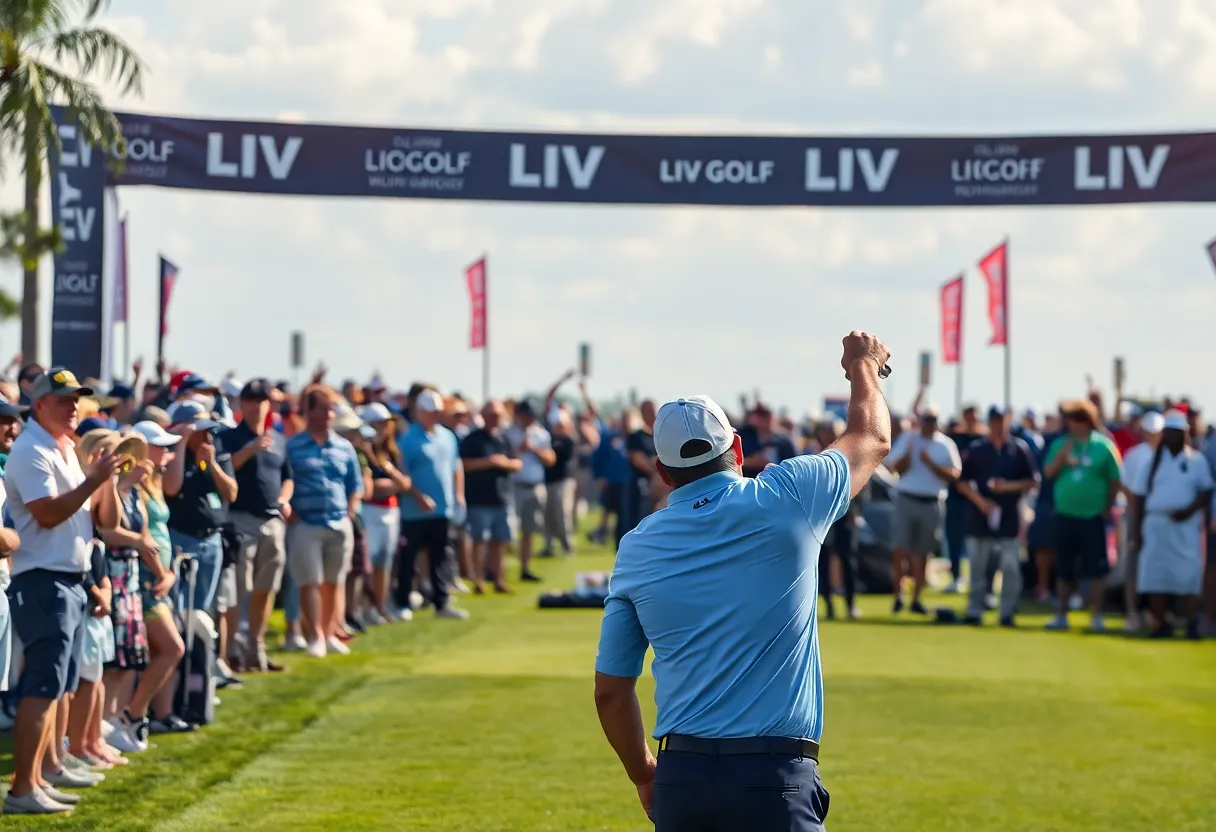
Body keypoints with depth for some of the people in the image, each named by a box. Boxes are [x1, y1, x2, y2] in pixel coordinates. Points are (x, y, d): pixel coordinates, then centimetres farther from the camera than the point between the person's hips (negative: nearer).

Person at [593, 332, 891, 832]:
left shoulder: (636, 548, 8)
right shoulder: (785, 500, -1)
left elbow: (610, 691, 12)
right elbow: (872, 439, 19)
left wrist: (644, 776, 27)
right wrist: (863, 366, 39)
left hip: (680, 776, 4)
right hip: (773, 777, -4)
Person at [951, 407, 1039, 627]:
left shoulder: (1020, 449, 4)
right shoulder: (976, 449, 5)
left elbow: (1033, 482, 5)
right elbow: (963, 483, 6)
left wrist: (1009, 486, -12)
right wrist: (981, 502, -9)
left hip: (1010, 518, -1)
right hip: (980, 516, 1)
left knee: (1010, 567, -5)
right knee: (978, 567, 4)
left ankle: (1007, 613, 1)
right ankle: (974, 611, 11)